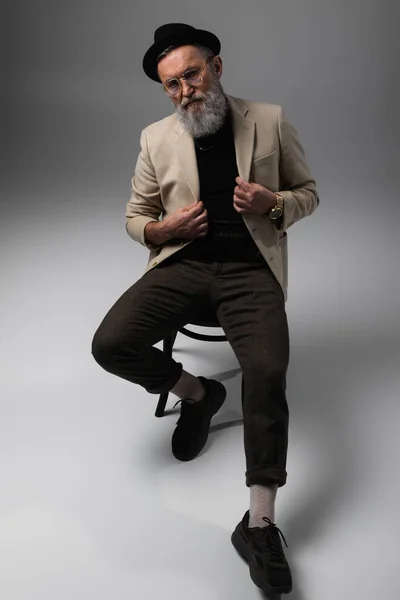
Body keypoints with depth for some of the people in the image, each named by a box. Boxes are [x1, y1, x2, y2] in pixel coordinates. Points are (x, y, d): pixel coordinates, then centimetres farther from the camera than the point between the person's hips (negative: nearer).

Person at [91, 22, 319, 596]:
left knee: (267, 371, -28)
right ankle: (196, 392, 9)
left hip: (250, 267, -2)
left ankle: (259, 523, -16)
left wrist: (272, 202, -10)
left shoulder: (270, 120, 6)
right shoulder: (156, 138, 10)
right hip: (182, 262, 3)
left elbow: (308, 193, 14)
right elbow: (136, 216, 17)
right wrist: (162, 229, -7)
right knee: (110, 344, -21)